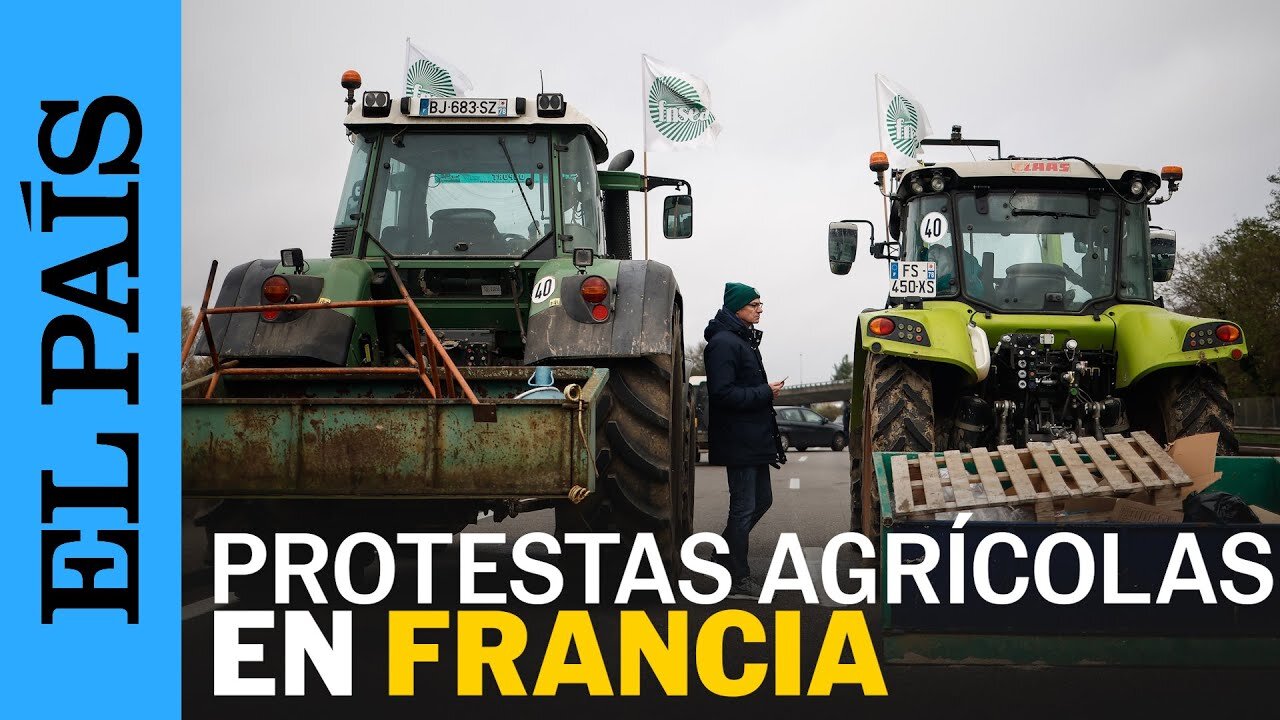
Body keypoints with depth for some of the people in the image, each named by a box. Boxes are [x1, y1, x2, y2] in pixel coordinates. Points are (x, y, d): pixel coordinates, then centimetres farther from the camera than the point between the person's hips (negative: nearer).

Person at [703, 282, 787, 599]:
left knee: (762, 500, 17)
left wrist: (766, 391, 8)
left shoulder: (743, 339, 15)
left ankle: (724, 554, 31)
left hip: (755, 438, 10)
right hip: (738, 440, -10)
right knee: (744, 507, -3)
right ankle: (738, 578, 8)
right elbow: (723, 393, -24)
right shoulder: (723, 343, -17)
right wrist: (766, 392, -18)